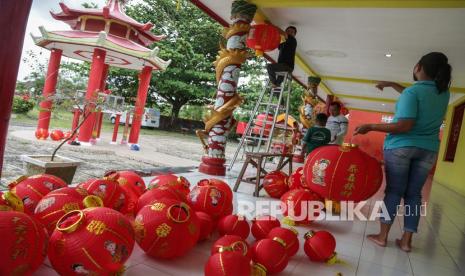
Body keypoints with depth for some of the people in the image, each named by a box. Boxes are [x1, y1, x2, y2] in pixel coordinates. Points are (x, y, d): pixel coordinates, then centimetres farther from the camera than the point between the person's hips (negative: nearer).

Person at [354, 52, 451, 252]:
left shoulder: (412, 91, -14)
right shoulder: (443, 93, 7)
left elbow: (405, 126, -21)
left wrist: (371, 127, -17)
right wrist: (392, 85, 30)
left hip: (401, 146, -5)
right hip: (428, 150, 5)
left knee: (394, 191, 2)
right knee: (414, 193, 9)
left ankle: (382, 236, 9)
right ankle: (406, 240, 12)